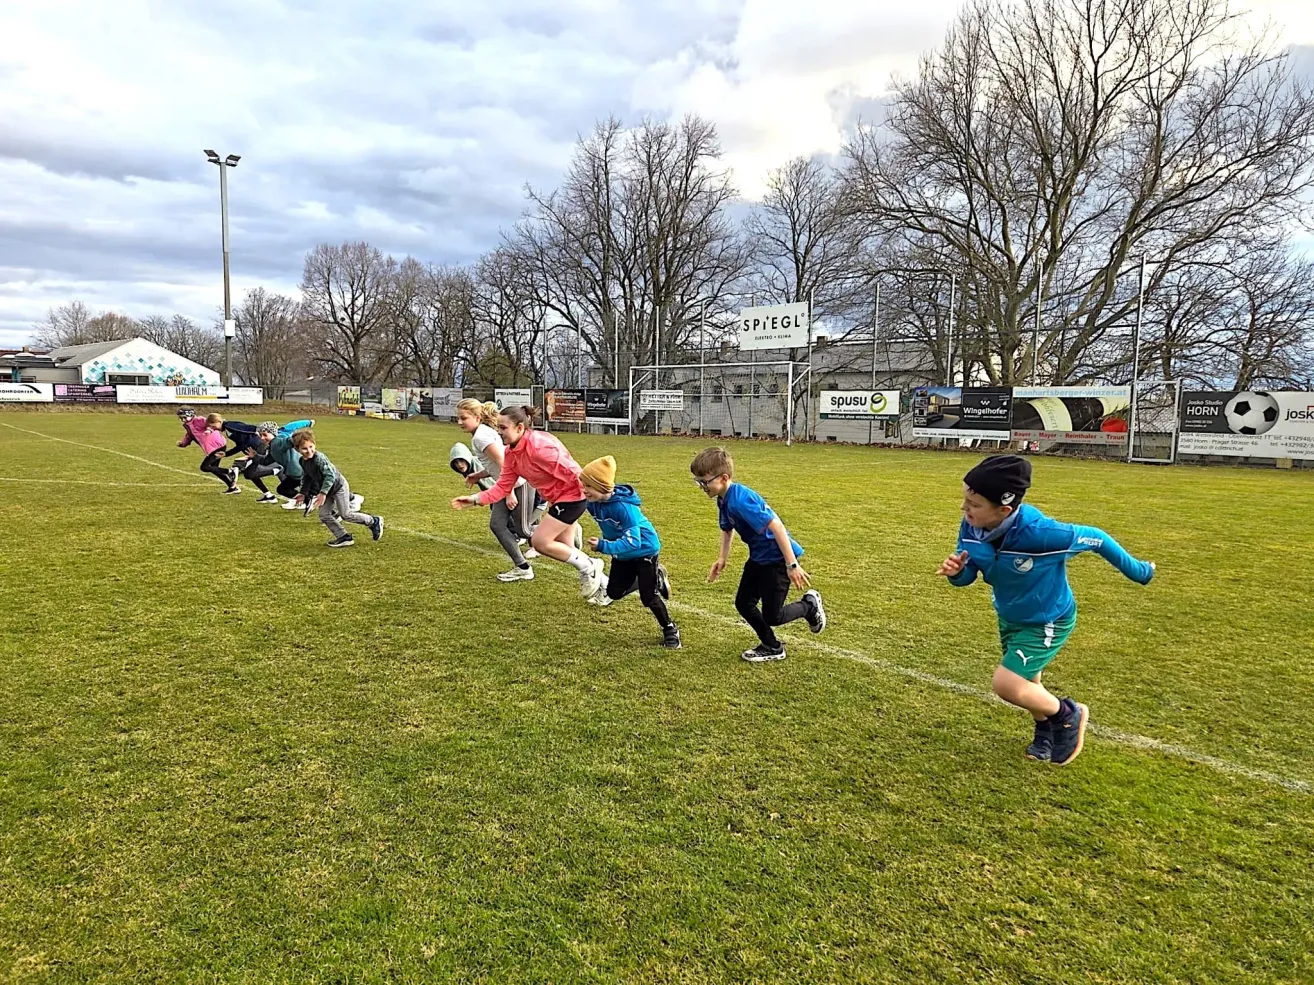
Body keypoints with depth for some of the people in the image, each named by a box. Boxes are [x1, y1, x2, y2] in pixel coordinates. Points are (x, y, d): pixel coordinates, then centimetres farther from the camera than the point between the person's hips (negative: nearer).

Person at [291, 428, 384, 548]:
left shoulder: (319, 458, -28)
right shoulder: (303, 461, -1)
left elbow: (330, 475, -31)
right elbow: (306, 478, 16)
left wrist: (323, 493, -32)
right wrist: (303, 493, 17)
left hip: (338, 486, -9)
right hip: (327, 490, 9)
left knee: (345, 514, -3)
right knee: (324, 515, 3)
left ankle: (374, 522, 13)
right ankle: (344, 537, 10)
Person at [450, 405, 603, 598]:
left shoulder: (539, 446, -28)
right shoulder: (511, 453, 0)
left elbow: (570, 472, -28)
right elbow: (503, 487, 0)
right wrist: (475, 500, -12)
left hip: (571, 495, -10)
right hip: (559, 497, 10)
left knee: (540, 541, -10)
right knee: (564, 548, 15)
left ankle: (589, 567, 5)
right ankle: (600, 582, 30)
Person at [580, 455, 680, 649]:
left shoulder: (623, 506, -36)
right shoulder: (592, 503, -16)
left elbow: (632, 542, -41)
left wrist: (604, 546, -50)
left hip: (644, 550, -8)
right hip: (622, 555, 8)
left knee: (648, 597, -7)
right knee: (614, 593, 12)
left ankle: (670, 630, 18)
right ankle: (655, 579, 31)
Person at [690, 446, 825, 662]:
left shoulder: (740, 500, -29)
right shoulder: (723, 500, 1)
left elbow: (776, 526, -32)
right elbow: (727, 528, 21)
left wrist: (792, 565, -30)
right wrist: (722, 559, 12)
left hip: (779, 558, -9)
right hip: (759, 557, 9)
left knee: (772, 616, -3)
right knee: (743, 603, 10)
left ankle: (810, 604, 24)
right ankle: (772, 647, 27)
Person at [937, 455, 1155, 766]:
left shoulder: (1039, 532, -41)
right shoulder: (972, 527, -24)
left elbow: (1094, 538, -22)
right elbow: (966, 576, -10)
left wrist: (1135, 570, -6)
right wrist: (955, 571, -35)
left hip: (1048, 621, -6)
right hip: (1010, 617, 6)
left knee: (1006, 684, -14)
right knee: (1026, 683, 24)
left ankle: (1068, 715, 16)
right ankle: (1045, 730, 56)